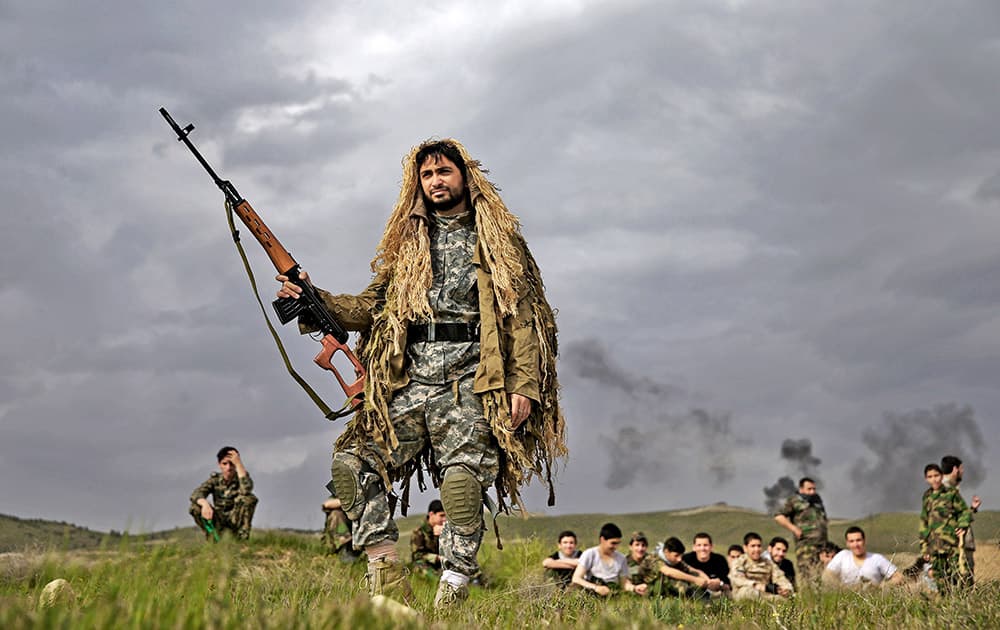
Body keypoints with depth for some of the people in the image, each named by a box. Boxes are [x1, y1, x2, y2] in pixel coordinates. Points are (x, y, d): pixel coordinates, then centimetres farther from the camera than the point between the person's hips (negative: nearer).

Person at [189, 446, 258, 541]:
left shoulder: (241, 477, -9)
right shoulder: (215, 479, -2)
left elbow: (246, 490, -35)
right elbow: (196, 494, -19)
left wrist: (239, 464, -34)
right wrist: (205, 504, -43)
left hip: (236, 519, -2)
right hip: (218, 521, 2)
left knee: (250, 498, -29)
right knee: (195, 506, -23)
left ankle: (242, 538, -23)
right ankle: (212, 539, -10)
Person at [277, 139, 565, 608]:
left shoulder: (498, 239, 10)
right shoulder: (406, 242, 22)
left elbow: (525, 316, 3)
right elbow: (374, 306, 19)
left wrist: (524, 385, -8)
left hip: (468, 383, -4)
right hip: (409, 383, 4)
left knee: (462, 482, -13)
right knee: (352, 463, -12)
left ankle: (451, 595, -10)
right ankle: (384, 568, -9)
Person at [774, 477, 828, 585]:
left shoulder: (817, 500, 22)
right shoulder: (795, 501, 3)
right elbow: (779, 516, -4)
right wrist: (794, 529, -10)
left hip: (822, 544, 6)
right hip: (806, 545, -6)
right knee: (810, 578, -14)